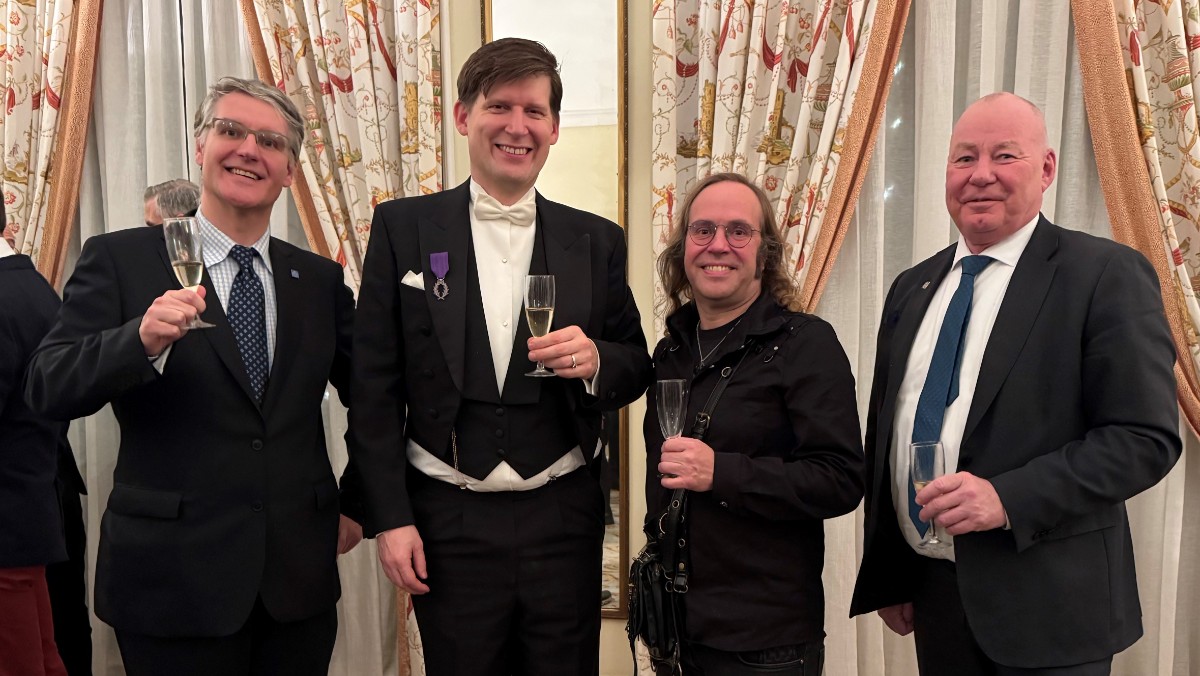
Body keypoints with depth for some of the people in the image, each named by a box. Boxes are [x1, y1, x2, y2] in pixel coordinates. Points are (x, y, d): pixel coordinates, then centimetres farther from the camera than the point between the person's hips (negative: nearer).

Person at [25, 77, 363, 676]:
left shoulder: (319, 279, 7)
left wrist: (359, 504, 8)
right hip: (172, 581, -3)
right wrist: (142, 340, -27)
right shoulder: (119, 260, -1)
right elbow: (49, 390, -10)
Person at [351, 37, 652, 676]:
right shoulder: (403, 227, -1)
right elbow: (374, 385, -1)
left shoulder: (597, 240, 4)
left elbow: (637, 367, 10)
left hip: (564, 519, 2)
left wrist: (596, 359, -13)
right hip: (448, 521, -1)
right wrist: (390, 517, -5)